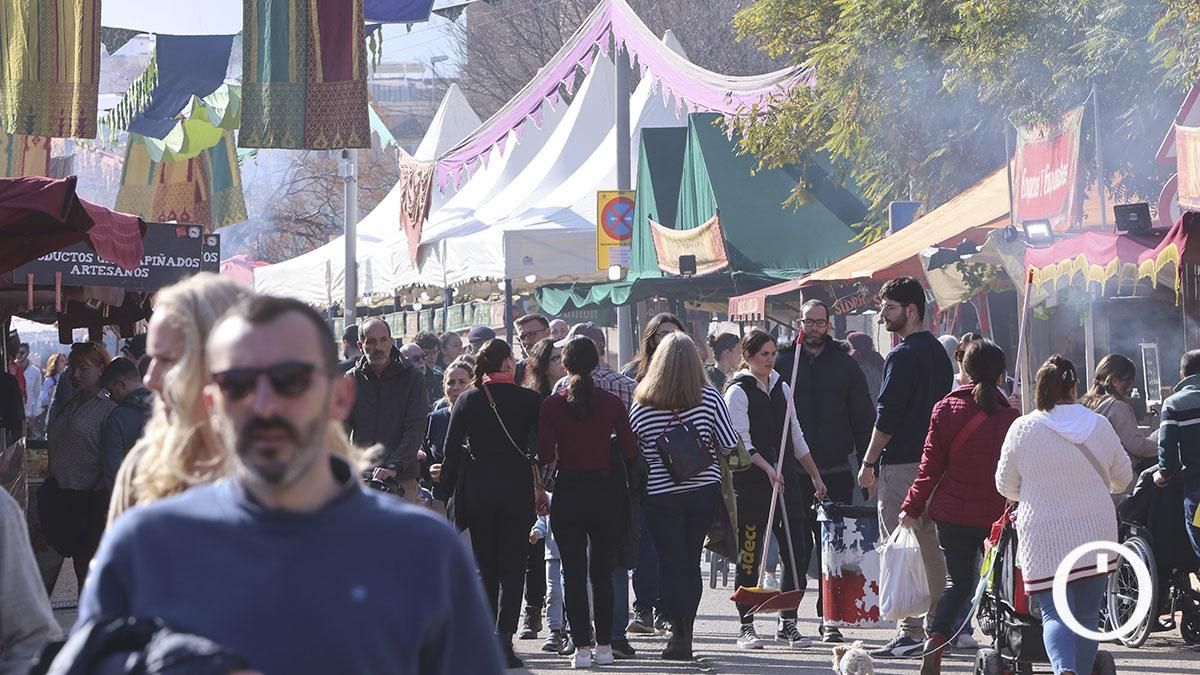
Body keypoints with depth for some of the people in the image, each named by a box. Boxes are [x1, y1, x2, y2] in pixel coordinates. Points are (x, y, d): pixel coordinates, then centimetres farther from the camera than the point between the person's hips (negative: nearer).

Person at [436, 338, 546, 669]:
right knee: (512, 567, 1)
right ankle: (503, 638, -11)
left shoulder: (467, 400, 1)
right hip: (516, 488, -2)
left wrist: (448, 487, 8)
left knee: (485, 567, 13)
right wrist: (541, 488, 6)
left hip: (477, 489, 2)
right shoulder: (529, 399, -4)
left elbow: (452, 450, 0)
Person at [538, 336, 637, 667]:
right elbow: (629, 451, -4)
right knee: (602, 572, 11)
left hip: (568, 489, -1)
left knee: (574, 573, 3)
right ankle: (604, 644, 12)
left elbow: (545, 455, -11)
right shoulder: (613, 403, -4)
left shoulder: (552, 405, -6)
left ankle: (581, 645, 0)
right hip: (605, 488, 1)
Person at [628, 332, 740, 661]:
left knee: (671, 564, 3)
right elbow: (730, 445, -6)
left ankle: (680, 635, -6)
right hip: (704, 490, 1)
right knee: (691, 562, 13)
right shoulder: (709, 398, -8)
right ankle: (684, 633, 16)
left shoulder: (642, 405, -7)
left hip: (661, 495, -1)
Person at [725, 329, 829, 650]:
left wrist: (815, 476, 21)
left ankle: (788, 623, 8)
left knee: (797, 553, -1)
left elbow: (796, 437, 22)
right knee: (749, 557, -2)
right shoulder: (738, 391, -3)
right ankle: (746, 627, 5)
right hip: (751, 482, -6)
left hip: (786, 478, 6)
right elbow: (740, 441, -12)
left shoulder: (781, 388, 16)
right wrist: (767, 468, -23)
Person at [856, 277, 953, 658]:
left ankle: (910, 631, -11)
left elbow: (888, 415, -16)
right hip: (932, 461, 9)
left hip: (901, 463, -9)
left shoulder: (903, 356, -14)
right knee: (929, 547, 12)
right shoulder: (938, 352, 15)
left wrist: (869, 462, -9)